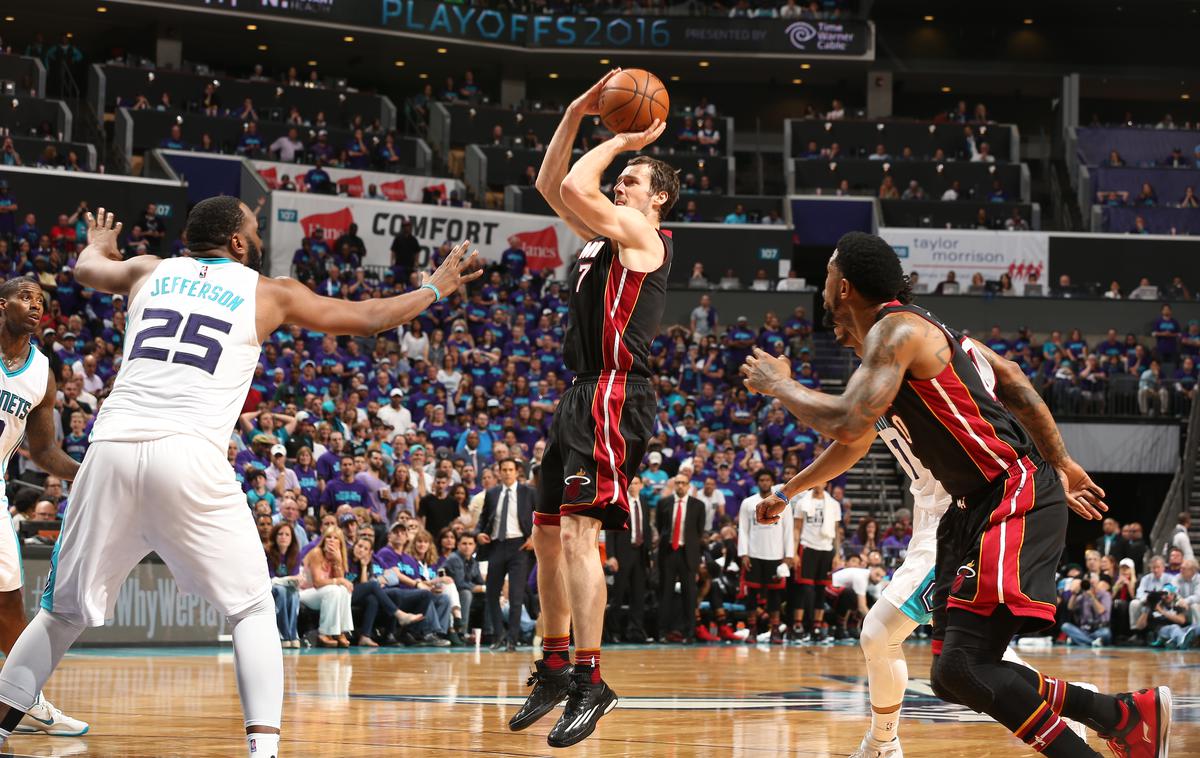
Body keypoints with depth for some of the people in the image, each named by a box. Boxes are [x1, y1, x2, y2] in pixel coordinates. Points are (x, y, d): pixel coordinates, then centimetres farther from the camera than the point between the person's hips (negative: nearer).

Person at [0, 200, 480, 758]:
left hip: (112, 447, 3)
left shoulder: (149, 271, 22)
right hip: (188, 457, -3)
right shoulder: (268, 292, 14)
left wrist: (98, 244, 69)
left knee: (65, 609, 18)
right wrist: (434, 289, 42)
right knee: (253, 609, 10)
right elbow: (369, 318, 25)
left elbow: (85, 268, 46)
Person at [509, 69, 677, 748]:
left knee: (579, 529, -20)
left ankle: (591, 681, -24)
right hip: (581, 398, 10)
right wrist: (577, 115, 15)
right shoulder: (607, 235, 20)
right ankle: (555, 670, 23)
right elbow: (552, 186, 22)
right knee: (548, 534, 13)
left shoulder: (642, 234, -6)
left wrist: (623, 139, -3)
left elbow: (574, 187, -18)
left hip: (614, 397, -10)